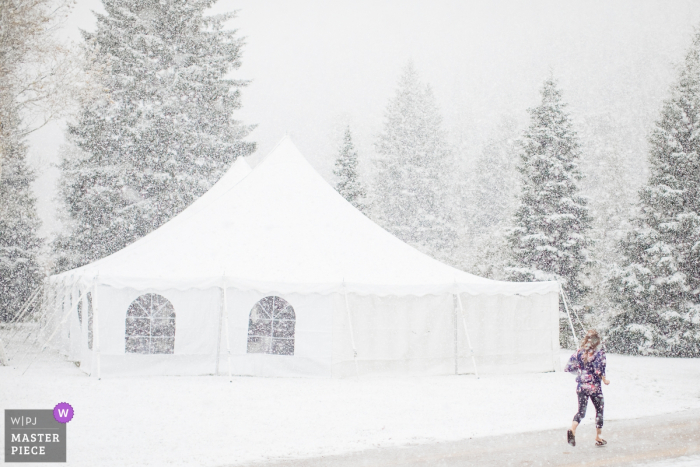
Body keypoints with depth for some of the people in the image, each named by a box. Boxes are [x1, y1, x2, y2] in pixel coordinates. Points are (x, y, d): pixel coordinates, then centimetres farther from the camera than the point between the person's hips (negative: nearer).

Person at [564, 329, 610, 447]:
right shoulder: (599, 353, -11)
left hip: (581, 386, 3)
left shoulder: (579, 353, 1)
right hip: (594, 387, -3)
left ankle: (572, 429, -20)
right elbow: (599, 371, -19)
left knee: (581, 411, 8)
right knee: (599, 410, 14)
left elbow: (569, 368, 3)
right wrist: (604, 380, -2)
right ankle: (598, 437, 18)